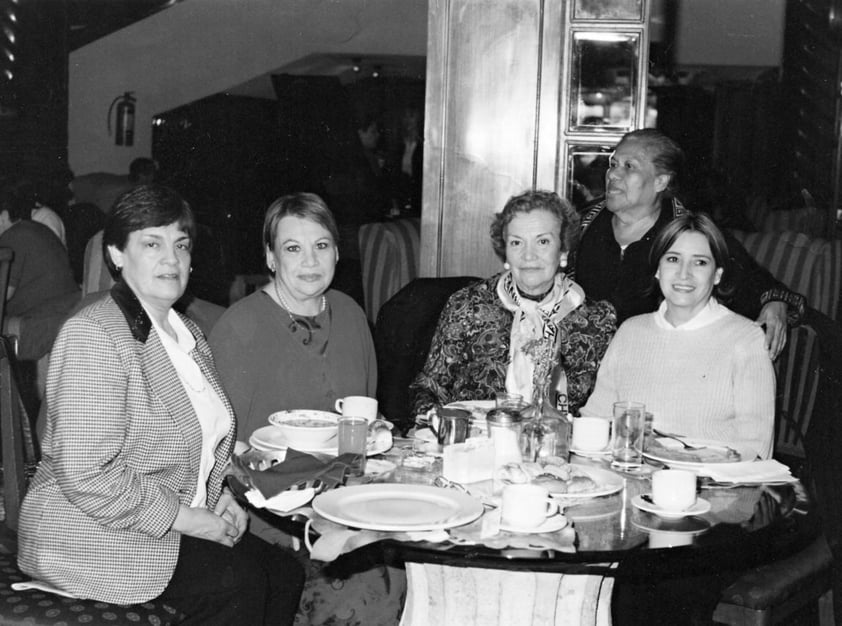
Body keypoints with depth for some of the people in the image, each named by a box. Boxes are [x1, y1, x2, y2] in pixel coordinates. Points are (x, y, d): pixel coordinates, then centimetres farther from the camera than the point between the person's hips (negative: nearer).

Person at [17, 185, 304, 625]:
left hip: (182, 523, 9)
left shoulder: (188, 334, 14)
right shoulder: (93, 334, -16)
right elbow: (86, 476, -23)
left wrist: (220, 498, 6)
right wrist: (188, 518, -18)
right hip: (92, 535, -9)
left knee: (284, 573, -9)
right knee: (237, 583, -24)